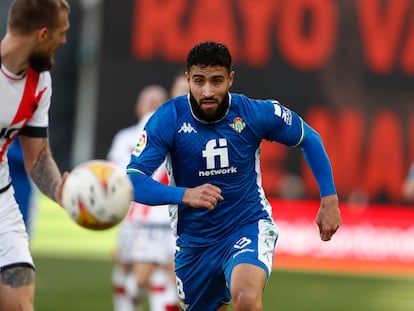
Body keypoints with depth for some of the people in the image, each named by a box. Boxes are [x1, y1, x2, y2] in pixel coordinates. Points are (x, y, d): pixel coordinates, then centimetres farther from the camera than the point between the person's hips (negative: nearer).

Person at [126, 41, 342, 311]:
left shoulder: (256, 113, -14)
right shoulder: (169, 118, -16)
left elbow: (309, 139, 5)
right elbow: (132, 180, -24)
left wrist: (329, 199, -1)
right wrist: (184, 195, -41)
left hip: (249, 225, -2)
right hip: (194, 242, 2)